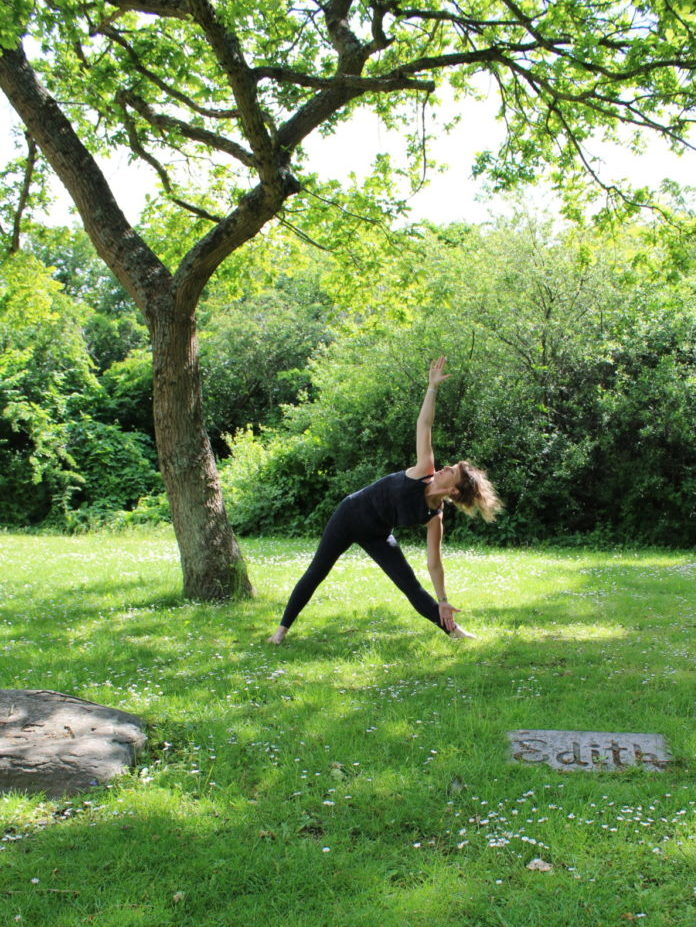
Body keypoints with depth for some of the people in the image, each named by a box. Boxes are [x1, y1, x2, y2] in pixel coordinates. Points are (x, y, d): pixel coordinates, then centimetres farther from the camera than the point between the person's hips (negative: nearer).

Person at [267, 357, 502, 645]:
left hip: (377, 536, 1)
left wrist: (442, 602, -11)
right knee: (315, 574, 4)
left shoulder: (434, 516, -17)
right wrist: (432, 387, -29)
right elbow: (424, 424, -22)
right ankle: (283, 627, 17)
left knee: (411, 586, -4)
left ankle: (452, 629, 10)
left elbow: (434, 562, -10)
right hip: (350, 515, -1)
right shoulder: (423, 472, -20)